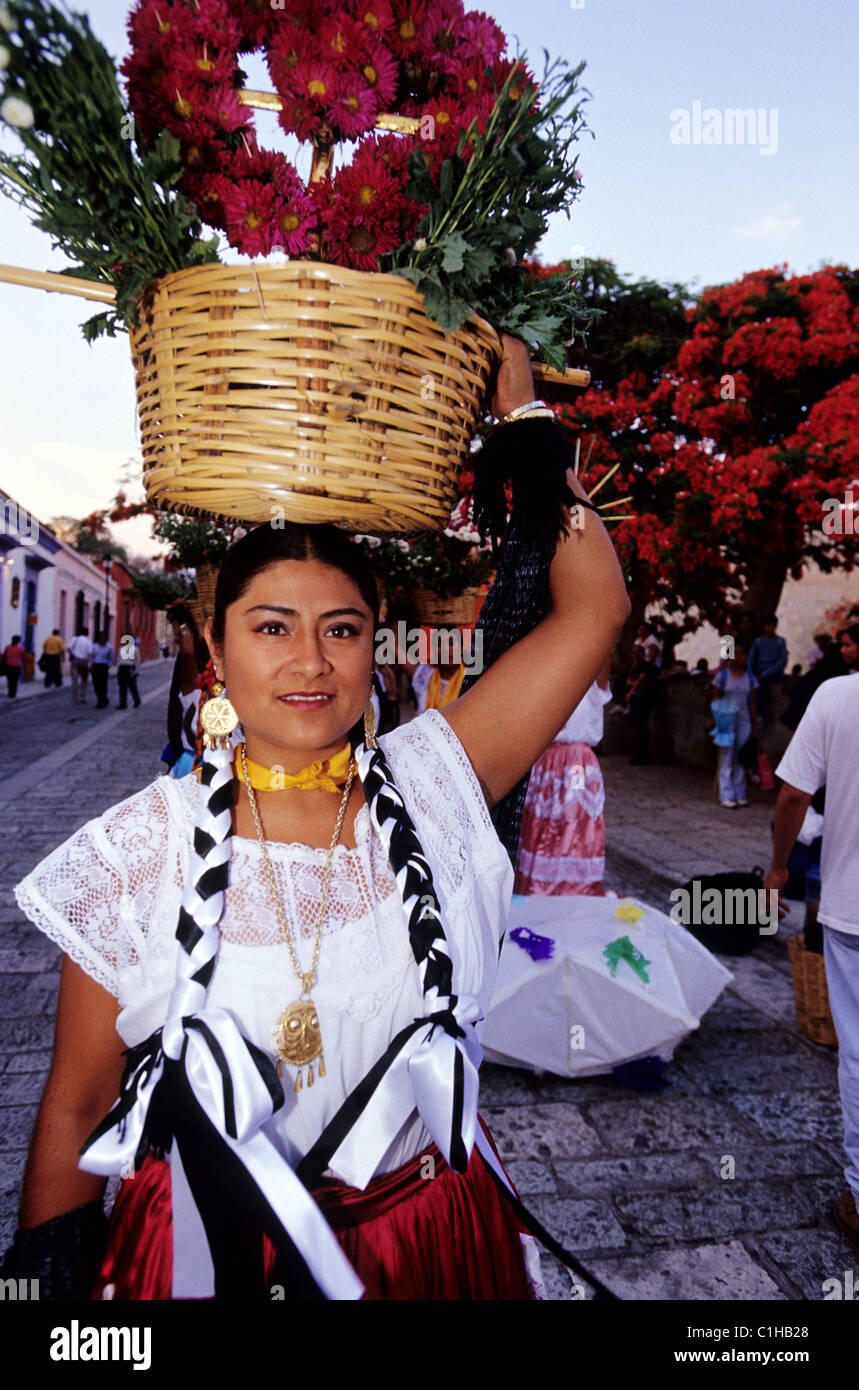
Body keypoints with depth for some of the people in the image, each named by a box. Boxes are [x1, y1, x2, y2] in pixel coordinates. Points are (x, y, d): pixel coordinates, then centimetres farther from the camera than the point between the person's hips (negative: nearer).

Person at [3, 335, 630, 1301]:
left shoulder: (431, 790, -12)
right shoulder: (143, 849, -14)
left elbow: (594, 606, -13)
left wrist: (521, 414, -11)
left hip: (429, 1241, 2)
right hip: (204, 1248, -1)